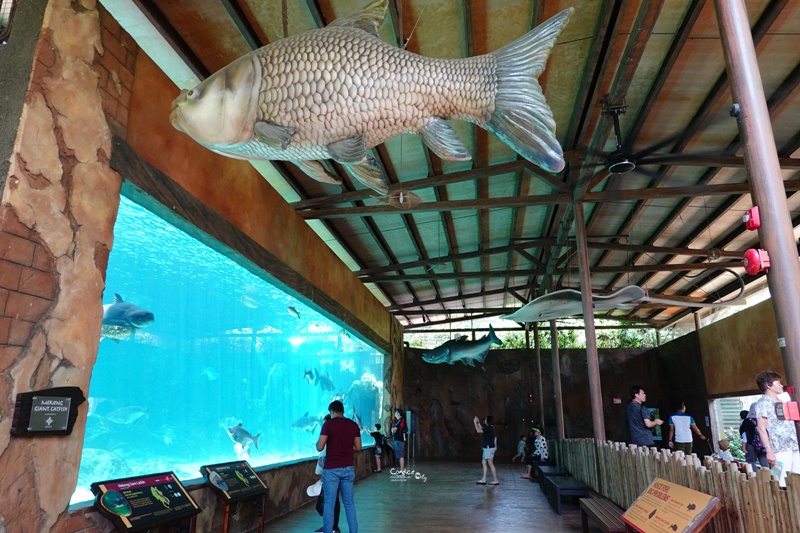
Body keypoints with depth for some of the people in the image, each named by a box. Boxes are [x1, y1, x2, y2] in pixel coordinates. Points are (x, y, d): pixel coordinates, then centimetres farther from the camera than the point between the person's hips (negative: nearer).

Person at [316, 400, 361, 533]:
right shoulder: (353, 425, 3)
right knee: (349, 502, 12)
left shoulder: (328, 424, -8)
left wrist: (319, 441, 12)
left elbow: (319, 447, -9)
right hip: (348, 468, 4)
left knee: (329, 503, 4)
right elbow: (358, 448, 6)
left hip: (331, 469, -4)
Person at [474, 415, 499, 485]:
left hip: (489, 448, -10)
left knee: (490, 464, -5)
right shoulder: (490, 428, 11)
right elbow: (481, 429, 25)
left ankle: (496, 480, -1)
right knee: (484, 463, 13)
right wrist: (478, 422, 24)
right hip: (487, 448, 10)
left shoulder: (489, 428, -18)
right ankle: (483, 480, 16)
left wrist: (475, 422, -9)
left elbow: (478, 431, -19)